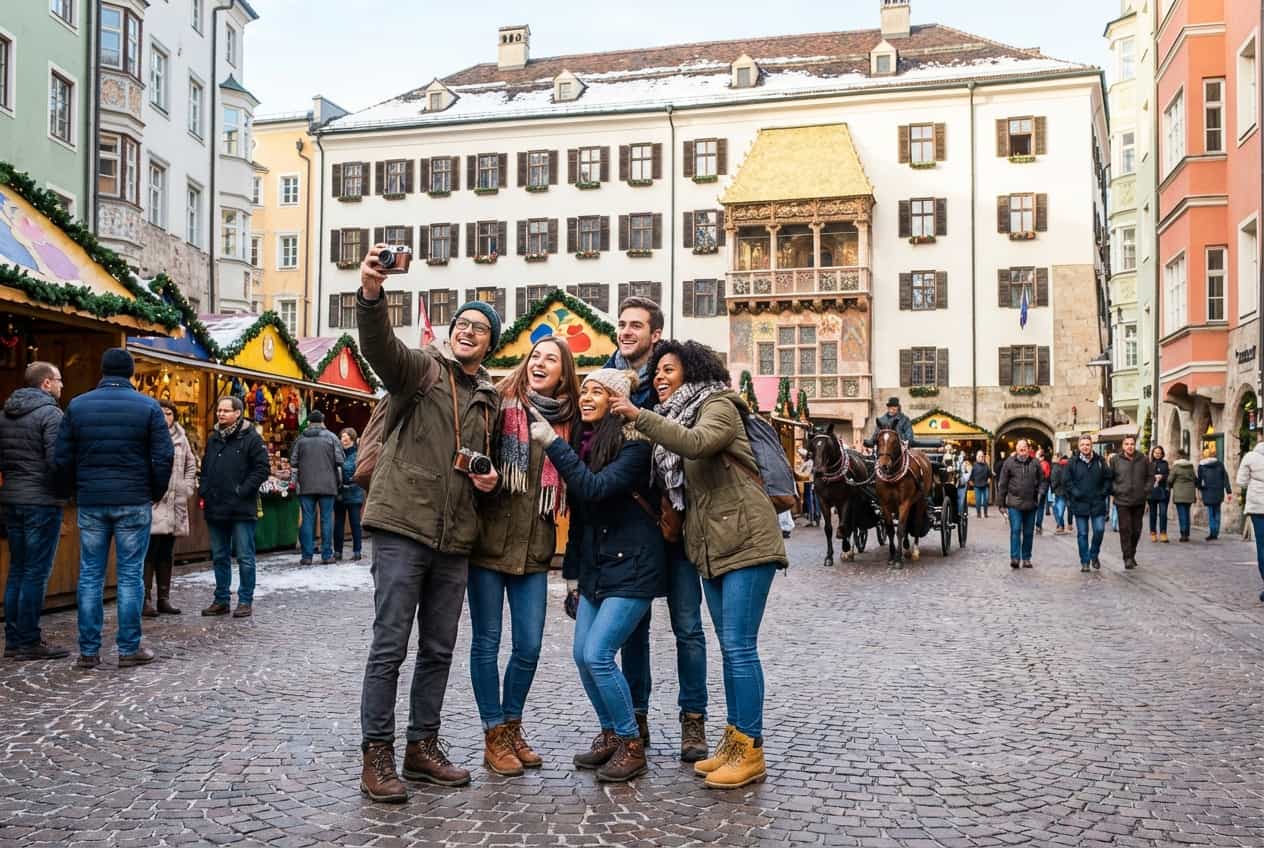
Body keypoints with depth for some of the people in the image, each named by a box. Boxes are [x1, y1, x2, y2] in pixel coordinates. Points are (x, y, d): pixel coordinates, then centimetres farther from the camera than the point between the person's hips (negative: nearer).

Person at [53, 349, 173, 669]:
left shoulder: (77, 406, 4)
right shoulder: (148, 406, -3)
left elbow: (62, 458, 4)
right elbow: (164, 457, -6)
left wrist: (78, 490, 17)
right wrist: (156, 493, 8)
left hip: (90, 503, 2)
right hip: (134, 502, -2)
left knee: (90, 576, 8)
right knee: (130, 575, 3)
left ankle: (88, 650, 10)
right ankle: (129, 649, 5)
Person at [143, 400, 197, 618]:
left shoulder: (181, 438, 13)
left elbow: (191, 464, 24)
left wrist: (188, 487, 13)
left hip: (175, 505, 6)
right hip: (152, 504, -6)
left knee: (167, 555, 12)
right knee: (149, 554, -6)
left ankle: (164, 599, 20)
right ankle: (146, 600, -1)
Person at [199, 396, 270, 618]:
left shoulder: (251, 438, -6)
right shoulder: (213, 438, 15)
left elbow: (261, 469, -10)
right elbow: (205, 468, 22)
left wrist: (242, 491, -15)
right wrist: (204, 492, 8)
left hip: (242, 509, -6)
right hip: (215, 508, 7)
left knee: (245, 558, 0)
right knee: (219, 557, 13)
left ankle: (246, 601, 7)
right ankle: (221, 599, 22)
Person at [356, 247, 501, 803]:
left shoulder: (489, 399, 17)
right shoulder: (421, 369, -1)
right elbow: (380, 346, -22)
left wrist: (489, 479, 4)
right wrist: (371, 294, -42)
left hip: (455, 538, 6)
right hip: (403, 527, -6)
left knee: (438, 651, 13)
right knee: (390, 647, -3)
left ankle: (422, 747, 25)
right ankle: (376, 757, 7)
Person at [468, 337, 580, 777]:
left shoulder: (567, 422, 9)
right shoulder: (501, 404, -3)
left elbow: (570, 488, 17)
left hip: (533, 549, 3)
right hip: (489, 541, -3)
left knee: (529, 646, 4)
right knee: (487, 641, 4)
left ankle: (512, 727, 25)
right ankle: (494, 736, 16)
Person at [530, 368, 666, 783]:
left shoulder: (633, 444, -14)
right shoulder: (583, 442, 10)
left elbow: (595, 488, -28)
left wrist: (552, 442, -26)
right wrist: (573, 569, 17)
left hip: (631, 565, -8)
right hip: (596, 565, 8)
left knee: (597, 654, -13)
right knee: (582, 656, 6)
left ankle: (631, 745, 3)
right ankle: (610, 734, 23)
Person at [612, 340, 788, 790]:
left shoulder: (718, 405, -6)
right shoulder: (675, 418, 20)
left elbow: (697, 443, -28)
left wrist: (639, 416, -27)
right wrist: (668, 514, 8)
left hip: (745, 542, -9)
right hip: (710, 548, 9)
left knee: (740, 646, -9)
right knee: (729, 648, 12)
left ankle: (751, 751, -3)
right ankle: (733, 741, 19)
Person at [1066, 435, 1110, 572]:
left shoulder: (1100, 461, 5)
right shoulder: (1073, 462, 0)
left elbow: (1108, 478, 12)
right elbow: (1066, 480, 1)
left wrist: (1104, 491, 0)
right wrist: (1074, 492, -10)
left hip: (1098, 503, 1)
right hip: (1080, 504, -1)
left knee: (1099, 530, -4)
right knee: (1082, 534, 3)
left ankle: (1094, 555, 20)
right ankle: (1085, 562, 11)